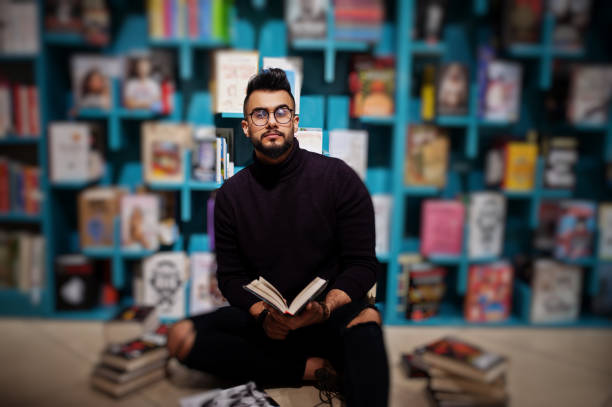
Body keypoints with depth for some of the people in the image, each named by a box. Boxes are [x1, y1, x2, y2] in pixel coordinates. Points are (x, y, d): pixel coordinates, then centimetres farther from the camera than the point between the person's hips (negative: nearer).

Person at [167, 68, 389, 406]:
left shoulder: (337, 177, -5)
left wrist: (326, 308, -24)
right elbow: (230, 276, 6)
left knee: (366, 317, -37)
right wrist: (262, 314, -15)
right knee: (181, 338, -19)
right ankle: (312, 368, -14)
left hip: (329, 319, -4)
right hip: (262, 321, 5)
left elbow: (362, 264, -6)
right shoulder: (230, 195, 3)